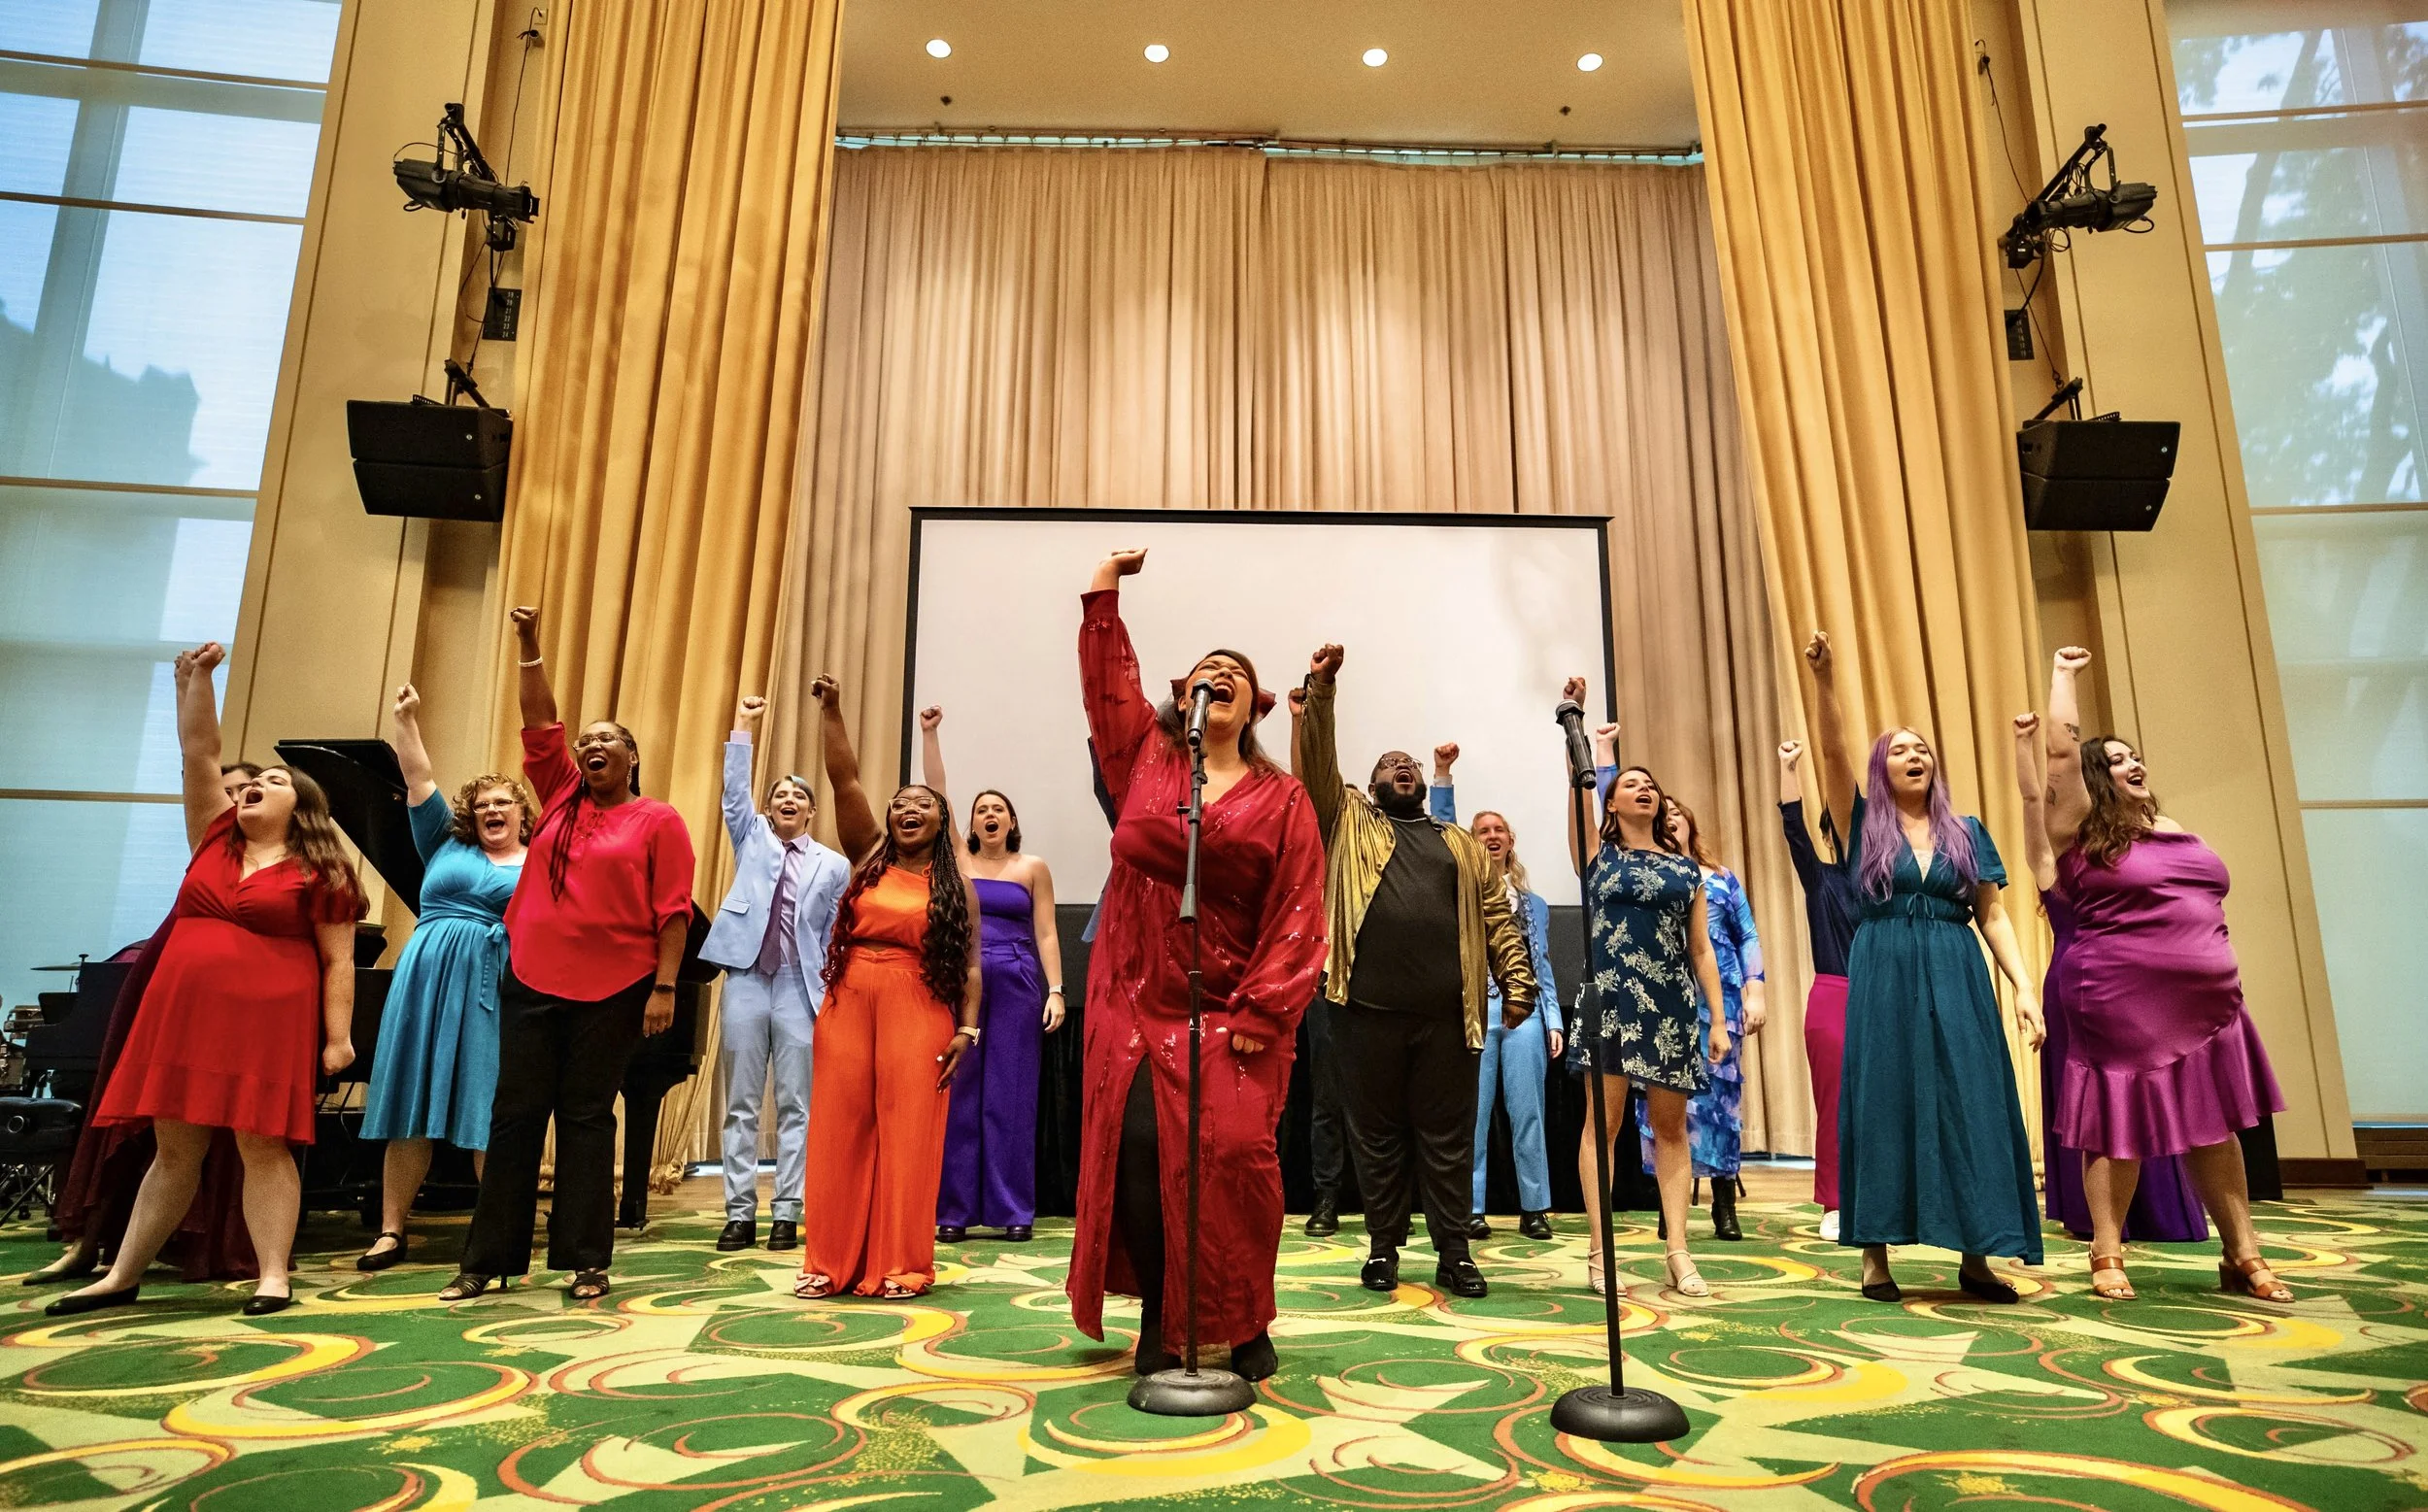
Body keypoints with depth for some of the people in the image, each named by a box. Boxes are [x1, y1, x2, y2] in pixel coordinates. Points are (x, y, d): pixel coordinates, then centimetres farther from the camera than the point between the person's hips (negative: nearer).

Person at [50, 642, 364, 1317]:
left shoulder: (318, 873, -1)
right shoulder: (215, 838, 14)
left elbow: (339, 963, -4)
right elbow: (198, 753, 8)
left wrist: (339, 1037, -10)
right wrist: (197, 675, 1)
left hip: (268, 1021, -5)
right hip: (182, 1014, 5)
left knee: (262, 1146, -4)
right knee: (173, 1150, 12)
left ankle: (273, 1276, 0)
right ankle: (122, 1276, 21)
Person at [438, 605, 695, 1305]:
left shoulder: (658, 821, -2)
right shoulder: (562, 795, 11)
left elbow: (672, 912, -6)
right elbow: (540, 722, 5)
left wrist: (664, 987, -12)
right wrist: (529, 643, -3)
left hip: (612, 991, -4)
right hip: (531, 981, 4)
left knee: (587, 1118, 3)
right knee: (515, 1114, 7)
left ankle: (585, 1261, 12)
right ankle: (487, 1259, 16)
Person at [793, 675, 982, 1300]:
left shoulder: (956, 885, 7)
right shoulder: (868, 856, 11)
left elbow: (969, 965, 2)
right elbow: (844, 778, 3)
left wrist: (966, 1028, -9)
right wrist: (831, 710, -3)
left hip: (917, 1012, -2)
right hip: (848, 1005, 2)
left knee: (906, 1133, -1)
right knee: (841, 1129, 4)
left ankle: (898, 1265, 9)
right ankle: (832, 1261, 14)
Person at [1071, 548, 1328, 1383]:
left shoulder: (1282, 798, 3)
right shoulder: (1145, 756, 10)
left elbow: (1298, 912, -3)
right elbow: (1109, 683, 7)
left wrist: (1264, 1010, -10)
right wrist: (1102, 599, 4)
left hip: (1234, 1010, -1)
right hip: (1136, 999, 2)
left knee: (1235, 1154, -8)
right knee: (1137, 1147, -5)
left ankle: (1246, 1325, 12)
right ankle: (1156, 1321, 11)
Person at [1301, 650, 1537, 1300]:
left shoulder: (1461, 845, 19)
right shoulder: (1350, 822, 13)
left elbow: (1496, 917, 12)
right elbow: (1318, 764, -1)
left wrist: (1518, 983, 1)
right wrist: (1320, 691, -13)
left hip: (1447, 1013, 1)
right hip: (1369, 1009, -1)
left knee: (1448, 1137, 6)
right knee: (1376, 1135, 7)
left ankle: (1454, 1253, 17)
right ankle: (1384, 1249, 20)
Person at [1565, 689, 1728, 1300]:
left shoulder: (1685, 869, 14)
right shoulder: (1598, 856, 7)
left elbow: (1702, 949, 11)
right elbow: (1580, 788, -8)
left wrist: (1718, 1018, 5)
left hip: (1672, 1005, 3)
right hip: (1610, 999, -3)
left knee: (1670, 1125, 6)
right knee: (1604, 1122, -2)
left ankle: (1679, 1251, 10)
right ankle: (1600, 1254, 2)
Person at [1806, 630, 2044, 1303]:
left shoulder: (1966, 831, 12)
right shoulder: (1865, 824, 6)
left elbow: (1993, 915, 9)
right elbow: (1834, 753, -9)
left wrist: (2024, 987, -1)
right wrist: (1826, 683, -21)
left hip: (1957, 978, 2)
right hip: (1883, 977, -2)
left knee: (1970, 1106, 1)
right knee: (1882, 1106, -1)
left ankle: (1975, 1257, 10)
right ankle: (1876, 1254, 3)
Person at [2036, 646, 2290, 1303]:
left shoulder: (2174, 829, 16)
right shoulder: (2085, 829, -4)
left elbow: (2208, 906, 23)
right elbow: (2062, 749, -14)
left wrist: (2225, 974, 18)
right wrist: (2064, 674, -4)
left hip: (2205, 1006, 6)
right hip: (2122, 1005, -6)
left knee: (2214, 1125, 9)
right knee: (2118, 1128, -1)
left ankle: (2244, 1256, 19)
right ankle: (2107, 1256, 8)